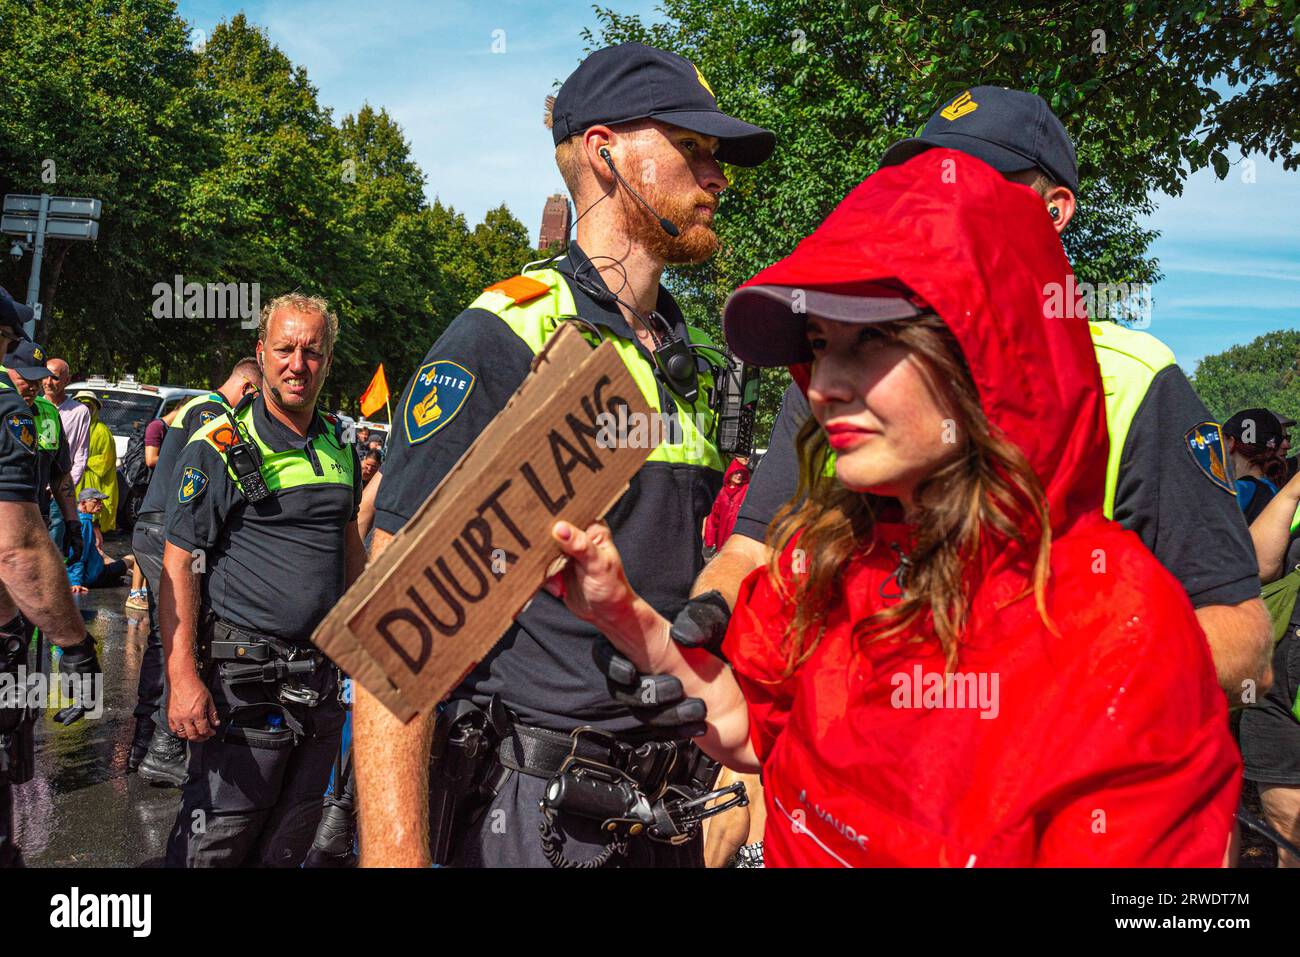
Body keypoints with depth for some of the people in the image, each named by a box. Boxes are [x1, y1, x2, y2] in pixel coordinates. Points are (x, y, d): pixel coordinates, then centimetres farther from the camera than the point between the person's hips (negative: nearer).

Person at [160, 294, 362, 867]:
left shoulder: (340, 445, 10)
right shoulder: (218, 449, -8)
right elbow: (179, 565, -12)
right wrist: (183, 678, -19)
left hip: (321, 676, 6)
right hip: (242, 674, -6)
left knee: (290, 843, 16)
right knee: (216, 845, -1)